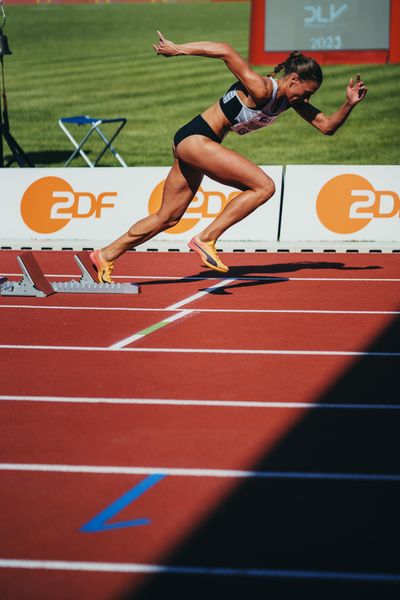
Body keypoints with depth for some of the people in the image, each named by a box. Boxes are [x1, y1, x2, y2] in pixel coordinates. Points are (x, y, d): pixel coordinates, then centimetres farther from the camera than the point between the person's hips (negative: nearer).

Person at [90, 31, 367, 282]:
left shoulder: (291, 99, 6)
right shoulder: (261, 89, -21)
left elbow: (327, 126, 11)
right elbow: (226, 51, -26)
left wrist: (349, 104, -5)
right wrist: (178, 49, -24)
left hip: (193, 146, 9)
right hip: (195, 139, -9)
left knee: (168, 218, 13)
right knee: (264, 186, -17)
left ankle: (106, 256, 20)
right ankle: (206, 239, -15)